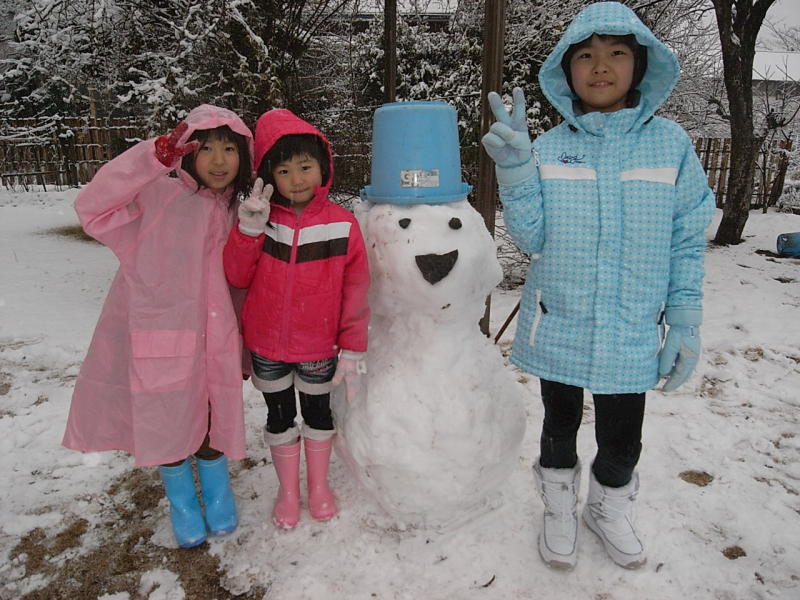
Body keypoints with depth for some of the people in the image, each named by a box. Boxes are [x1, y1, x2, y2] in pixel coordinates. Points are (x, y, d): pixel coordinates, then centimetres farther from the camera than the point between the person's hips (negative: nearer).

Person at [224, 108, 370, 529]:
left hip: (319, 346, -1)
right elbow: (237, 278, -6)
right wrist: (247, 231, -21)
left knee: (318, 412, 18)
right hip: (267, 343, 1)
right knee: (279, 417, 17)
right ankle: (287, 491, 39)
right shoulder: (259, 219, -7)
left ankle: (319, 485, 42)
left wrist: (353, 348, -6)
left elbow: (355, 290, -7)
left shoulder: (342, 224, -12)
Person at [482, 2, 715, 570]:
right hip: (559, 325, 1)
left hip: (631, 331, 0)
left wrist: (686, 323, -3)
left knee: (622, 438, 13)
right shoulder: (547, 149, -3)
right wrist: (515, 170, -22)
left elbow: (688, 242, -1)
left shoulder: (670, 144, -4)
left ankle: (609, 509, 45)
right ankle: (560, 508, 45)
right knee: (560, 423, 18)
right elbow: (531, 237, -9)